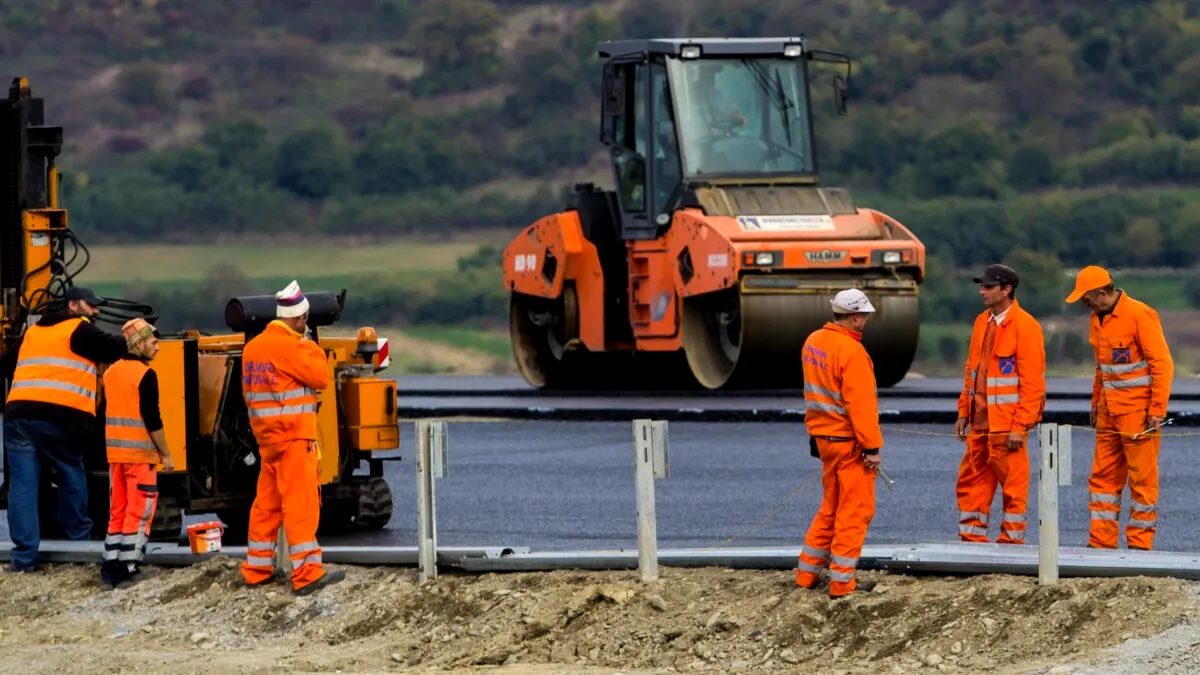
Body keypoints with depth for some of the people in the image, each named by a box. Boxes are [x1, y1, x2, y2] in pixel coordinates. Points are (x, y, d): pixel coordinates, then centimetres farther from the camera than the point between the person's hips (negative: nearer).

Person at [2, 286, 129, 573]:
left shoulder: (32, 332, 24)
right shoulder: (79, 330, 5)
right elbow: (113, 349, 0)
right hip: (59, 416, -5)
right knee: (72, 474, 17)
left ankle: (24, 556, -4)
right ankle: (78, 536, 26)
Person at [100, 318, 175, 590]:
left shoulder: (111, 372, 10)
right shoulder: (145, 375, -12)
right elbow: (152, 419, -16)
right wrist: (166, 454, -9)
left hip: (115, 452, 7)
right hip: (141, 452, -7)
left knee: (117, 511, 12)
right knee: (139, 511, -2)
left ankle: (110, 568, 10)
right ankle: (128, 569, -7)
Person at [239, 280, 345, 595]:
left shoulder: (254, 346, 12)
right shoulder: (289, 346, -15)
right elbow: (320, 377, -13)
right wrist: (311, 346, 1)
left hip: (266, 435, 9)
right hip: (293, 435, -9)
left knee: (267, 502, 14)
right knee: (301, 503, -9)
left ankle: (257, 569, 19)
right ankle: (307, 574, -12)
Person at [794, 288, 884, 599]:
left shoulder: (814, 342, 7)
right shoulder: (851, 352, -21)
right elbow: (860, 403, -22)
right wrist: (872, 446, -19)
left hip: (824, 436, 9)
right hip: (849, 442, -9)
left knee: (831, 508, 19)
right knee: (855, 510, -1)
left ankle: (807, 573, 23)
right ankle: (842, 582, 1)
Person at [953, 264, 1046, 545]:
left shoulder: (1025, 326, -11)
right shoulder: (982, 322, 13)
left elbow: (1032, 381, -13)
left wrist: (1020, 426, -17)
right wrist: (964, 412, 14)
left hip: (1007, 423, -8)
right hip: (980, 422, 8)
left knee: (1013, 484, -1)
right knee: (972, 480, 9)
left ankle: (1012, 539, 6)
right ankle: (972, 537, 15)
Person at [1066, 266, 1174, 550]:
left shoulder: (1140, 315, -14)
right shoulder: (1097, 319, 11)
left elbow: (1162, 363, -14)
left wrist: (1157, 409, -17)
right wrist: (1096, 401, 17)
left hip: (1138, 413, -8)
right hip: (1109, 414, 8)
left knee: (1142, 479, -2)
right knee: (1103, 478, 7)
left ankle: (1140, 544, 2)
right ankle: (1101, 542, 10)